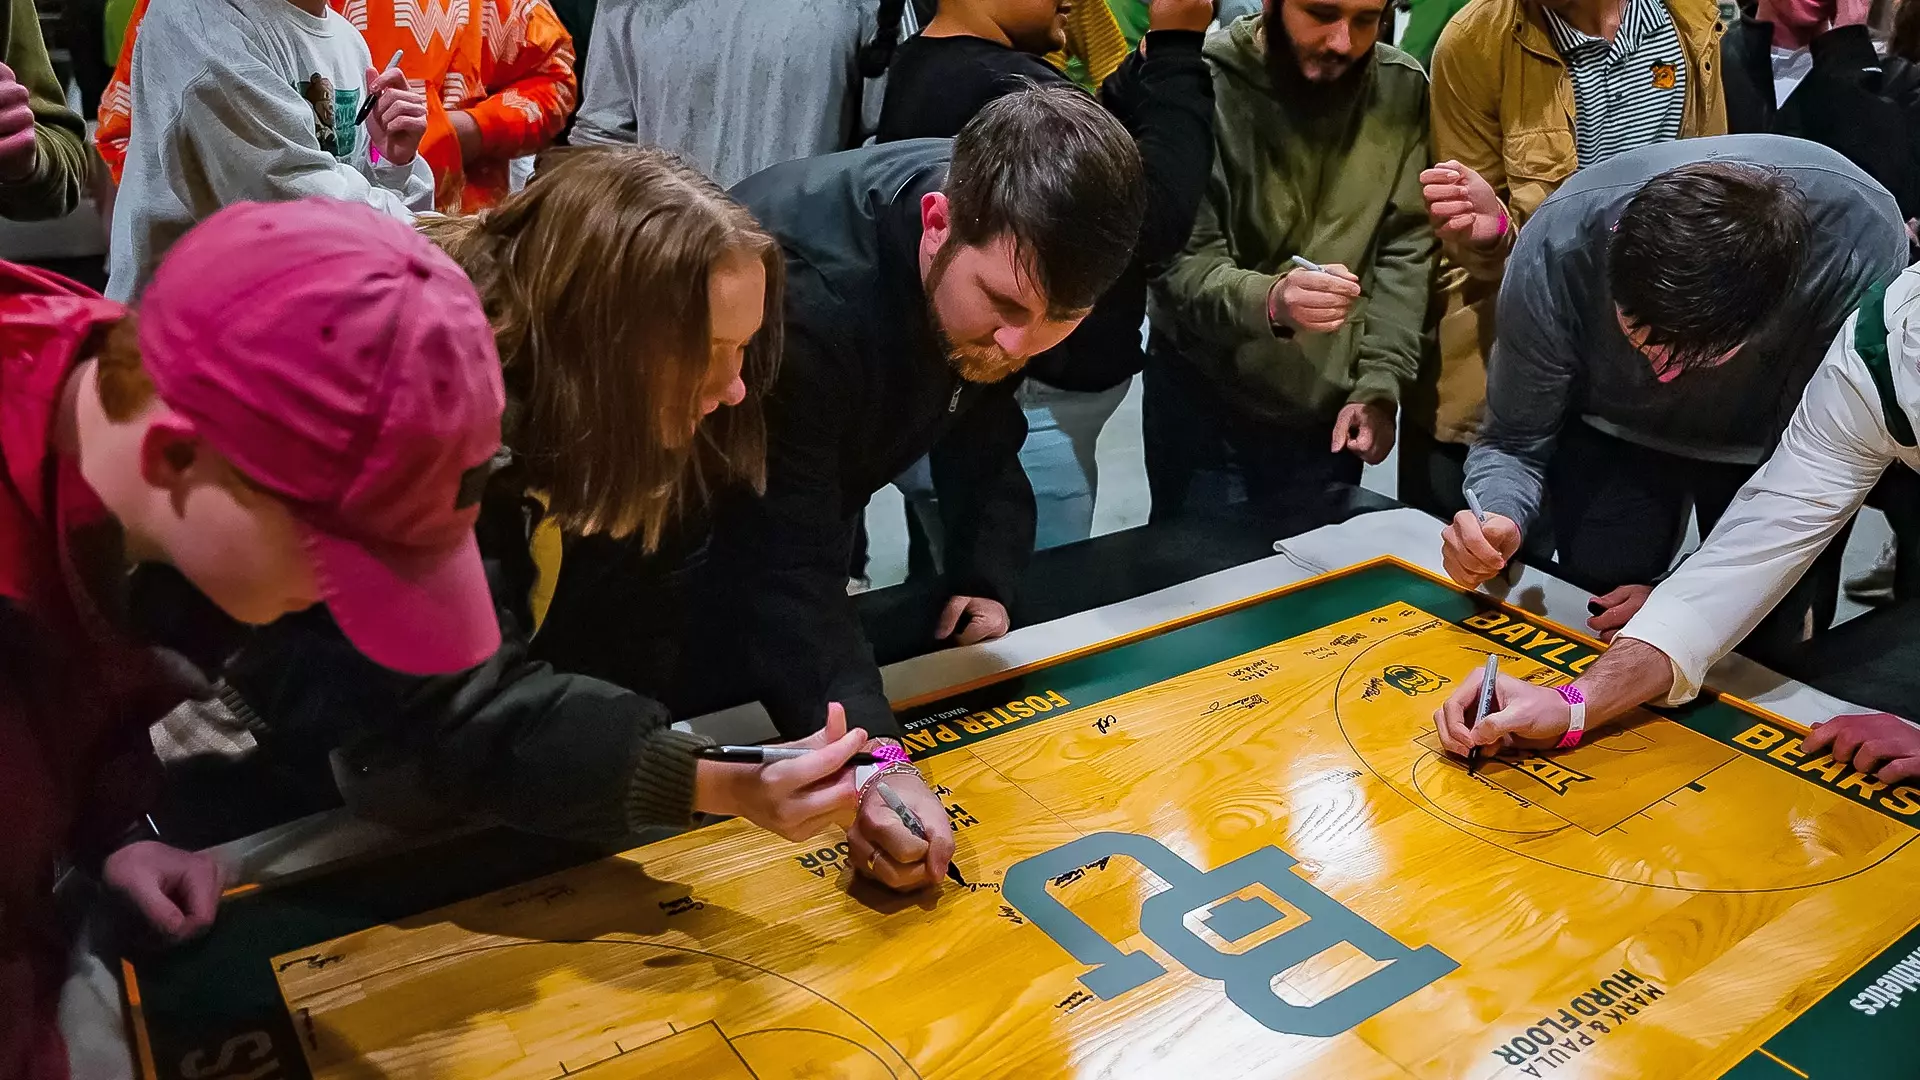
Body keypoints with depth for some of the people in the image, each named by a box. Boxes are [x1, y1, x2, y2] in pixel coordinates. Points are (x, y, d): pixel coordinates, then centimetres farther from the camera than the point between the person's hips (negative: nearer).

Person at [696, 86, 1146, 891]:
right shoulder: (805, 286, -42)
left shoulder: (1011, 243, -19)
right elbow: (782, 565, -44)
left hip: (813, 499, 6)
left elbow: (984, 416, -1)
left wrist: (987, 575, -9)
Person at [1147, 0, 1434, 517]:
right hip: (1203, 403, -2)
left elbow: (1406, 250, 0)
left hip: (1329, 412, 3)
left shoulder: (1402, 89, -3)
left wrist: (1380, 385, -9)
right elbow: (1182, 262, -18)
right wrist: (1269, 300, -37)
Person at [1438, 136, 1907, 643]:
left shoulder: (1866, 250, -37)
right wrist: (1499, 520, -45)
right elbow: (1513, 443, -22)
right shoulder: (1556, 250, -35)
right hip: (1611, 435, 0)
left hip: (1766, 450, 0)